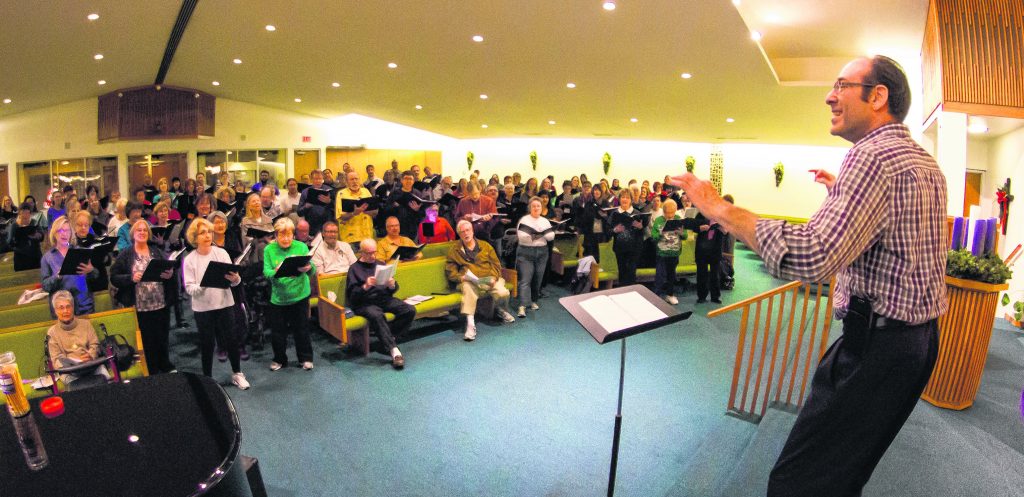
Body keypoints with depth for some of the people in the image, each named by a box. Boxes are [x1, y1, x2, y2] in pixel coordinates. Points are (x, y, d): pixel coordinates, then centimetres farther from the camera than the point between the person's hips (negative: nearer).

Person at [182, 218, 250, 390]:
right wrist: (203, 286, -28)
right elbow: (189, 288, -9)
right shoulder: (189, 259, -4)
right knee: (206, 344, 9)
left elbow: (233, 280, -4)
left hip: (225, 304, 1)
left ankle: (237, 373, 24)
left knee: (231, 340, 7)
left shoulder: (221, 253, -1)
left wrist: (235, 279, -27)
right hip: (202, 308, -1)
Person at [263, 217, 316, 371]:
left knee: (301, 329, 7)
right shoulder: (269, 249, -3)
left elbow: (313, 272, -12)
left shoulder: (301, 247, -6)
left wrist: (309, 268, -36)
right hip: (278, 297, 1)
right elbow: (266, 272, -12)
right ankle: (279, 359, 29)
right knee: (277, 331, 8)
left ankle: (306, 358, 25)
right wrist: (275, 272, -35)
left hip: (299, 295, -1)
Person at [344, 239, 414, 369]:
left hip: (384, 298, 5)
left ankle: (386, 338, -11)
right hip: (364, 303, -4)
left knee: (410, 310, -20)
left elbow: (392, 290, 17)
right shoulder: (355, 269, 7)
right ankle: (394, 351, -38)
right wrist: (365, 287, -22)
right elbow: (351, 296, -3)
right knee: (377, 315, -38)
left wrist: (392, 285, -8)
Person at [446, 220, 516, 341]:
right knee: (468, 289, -39)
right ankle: (470, 325, -41)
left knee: (503, 293, -25)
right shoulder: (455, 249, 11)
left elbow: (496, 263, 12)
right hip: (469, 281, -2)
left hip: (489, 279, 2)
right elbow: (450, 270, 7)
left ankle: (501, 311, 12)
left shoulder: (485, 245, 15)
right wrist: (461, 277, -13)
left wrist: (494, 277, -7)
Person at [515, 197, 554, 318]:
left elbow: (551, 237, 0)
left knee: (537, 279, 9)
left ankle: (533, 301, 25)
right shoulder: (524, 220, -3)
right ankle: (522, 306, -15)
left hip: (542, 252, 4)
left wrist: (543, 231, -14)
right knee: (525, 280, -11)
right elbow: (521, 236, -15)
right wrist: (533, 234, -18)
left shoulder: (545, 221, 10)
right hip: (526, 252, -4)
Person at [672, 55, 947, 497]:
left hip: (876, 344, -11)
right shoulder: (928, 163, 14)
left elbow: (813, 255, -33)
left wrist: (721, 209, -26)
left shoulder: (873, 156, -18)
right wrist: (842, 191, 28)